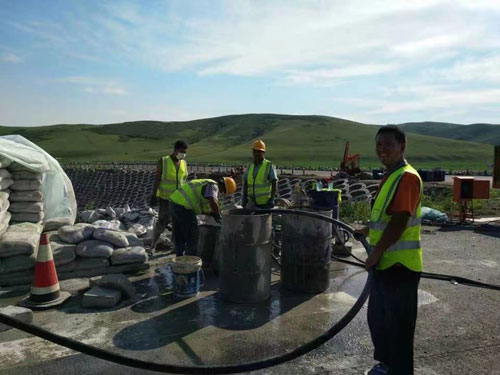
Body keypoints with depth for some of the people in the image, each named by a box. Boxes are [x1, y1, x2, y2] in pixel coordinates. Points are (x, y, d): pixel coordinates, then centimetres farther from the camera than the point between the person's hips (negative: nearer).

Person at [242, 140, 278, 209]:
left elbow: (274, 184, -6)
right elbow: (245, 183, 15)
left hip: (265, 202, -3)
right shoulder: (250, 166, 11)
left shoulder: (269, 166, -3)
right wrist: (244, 197, 7)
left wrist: (272, 199, -13)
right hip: (252, 201, 4)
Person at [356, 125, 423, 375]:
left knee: (398, 326, 4)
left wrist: (375, 254, -20)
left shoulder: (407, 177, -19)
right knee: (377, 318, 23)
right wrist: (367, 231, 26)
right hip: (386, 263, 10)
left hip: (400, 266, -10)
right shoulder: (390, 176, 12)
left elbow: (398, 223, -25)